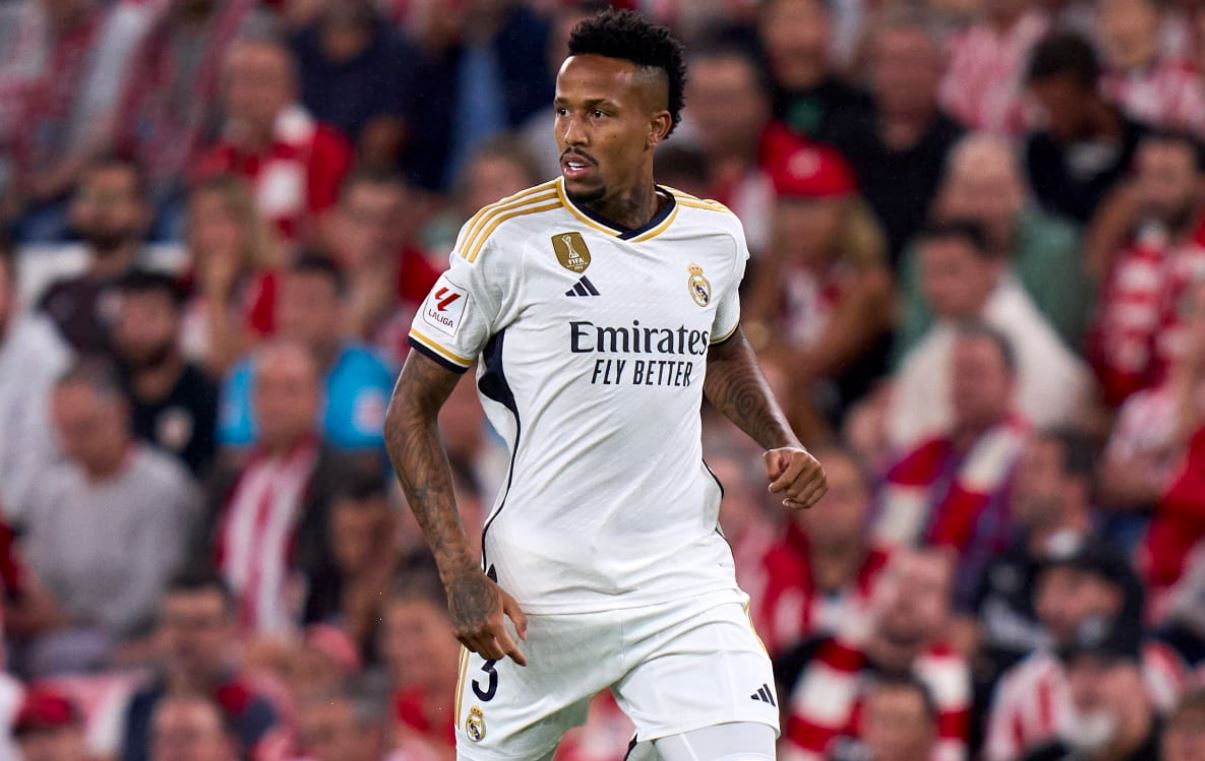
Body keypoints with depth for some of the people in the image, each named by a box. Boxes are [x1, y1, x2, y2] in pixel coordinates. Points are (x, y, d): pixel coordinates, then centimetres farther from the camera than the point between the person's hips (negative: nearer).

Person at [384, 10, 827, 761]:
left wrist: (782, 444, 10)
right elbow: (411, 411, -3)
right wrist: (461, 574, -12)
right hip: (538, 587, -2)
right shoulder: (508, 238, -7)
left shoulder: (715, 237, 6)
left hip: (684, 579, 2)